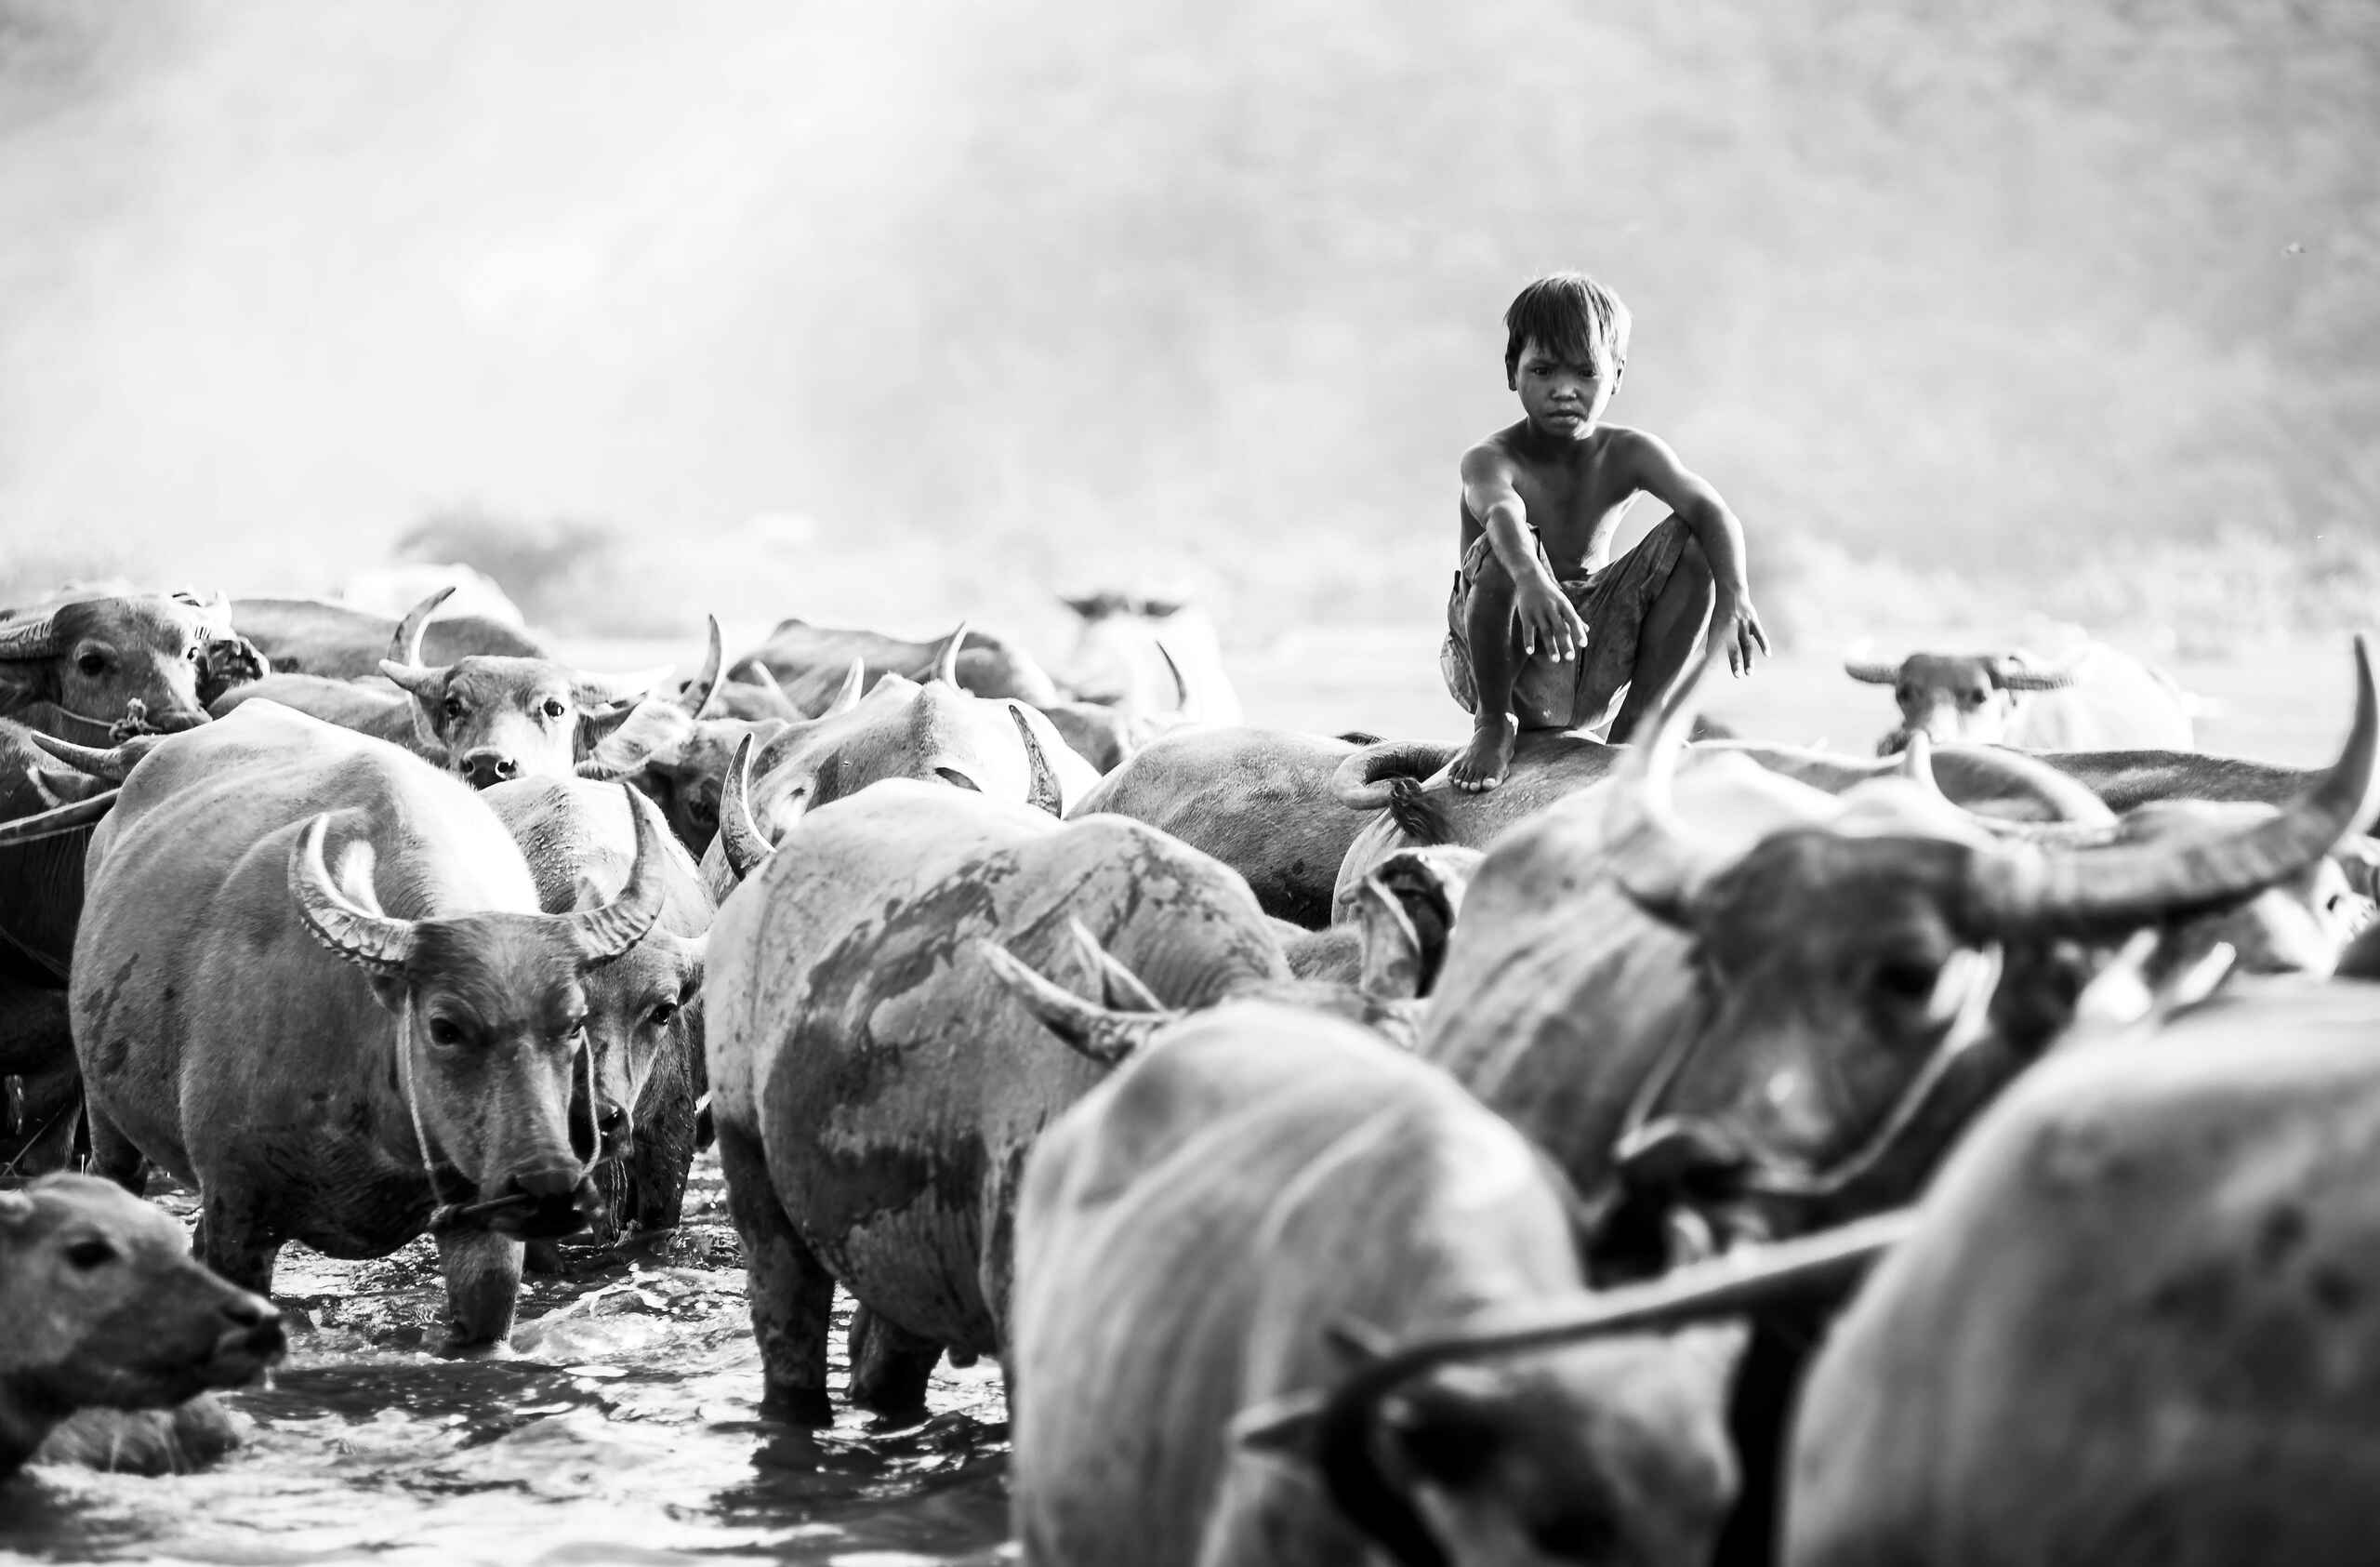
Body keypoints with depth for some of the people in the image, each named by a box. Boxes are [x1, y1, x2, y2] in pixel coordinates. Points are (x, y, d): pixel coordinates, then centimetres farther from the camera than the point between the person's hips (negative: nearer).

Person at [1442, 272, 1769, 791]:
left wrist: (1734, 596, -42)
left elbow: (1713, 512, -21)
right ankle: (1494, 723, -10)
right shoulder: (1489, 460, -16)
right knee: (1502, 553, -34)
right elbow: (1503, 513, -41)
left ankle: (1638, 721, 0)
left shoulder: (1628, 454, -4)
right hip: (1509, 663, -4)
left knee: (1692, 540, -13)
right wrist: (1530, 579, -65)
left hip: (1595, 672, 4)